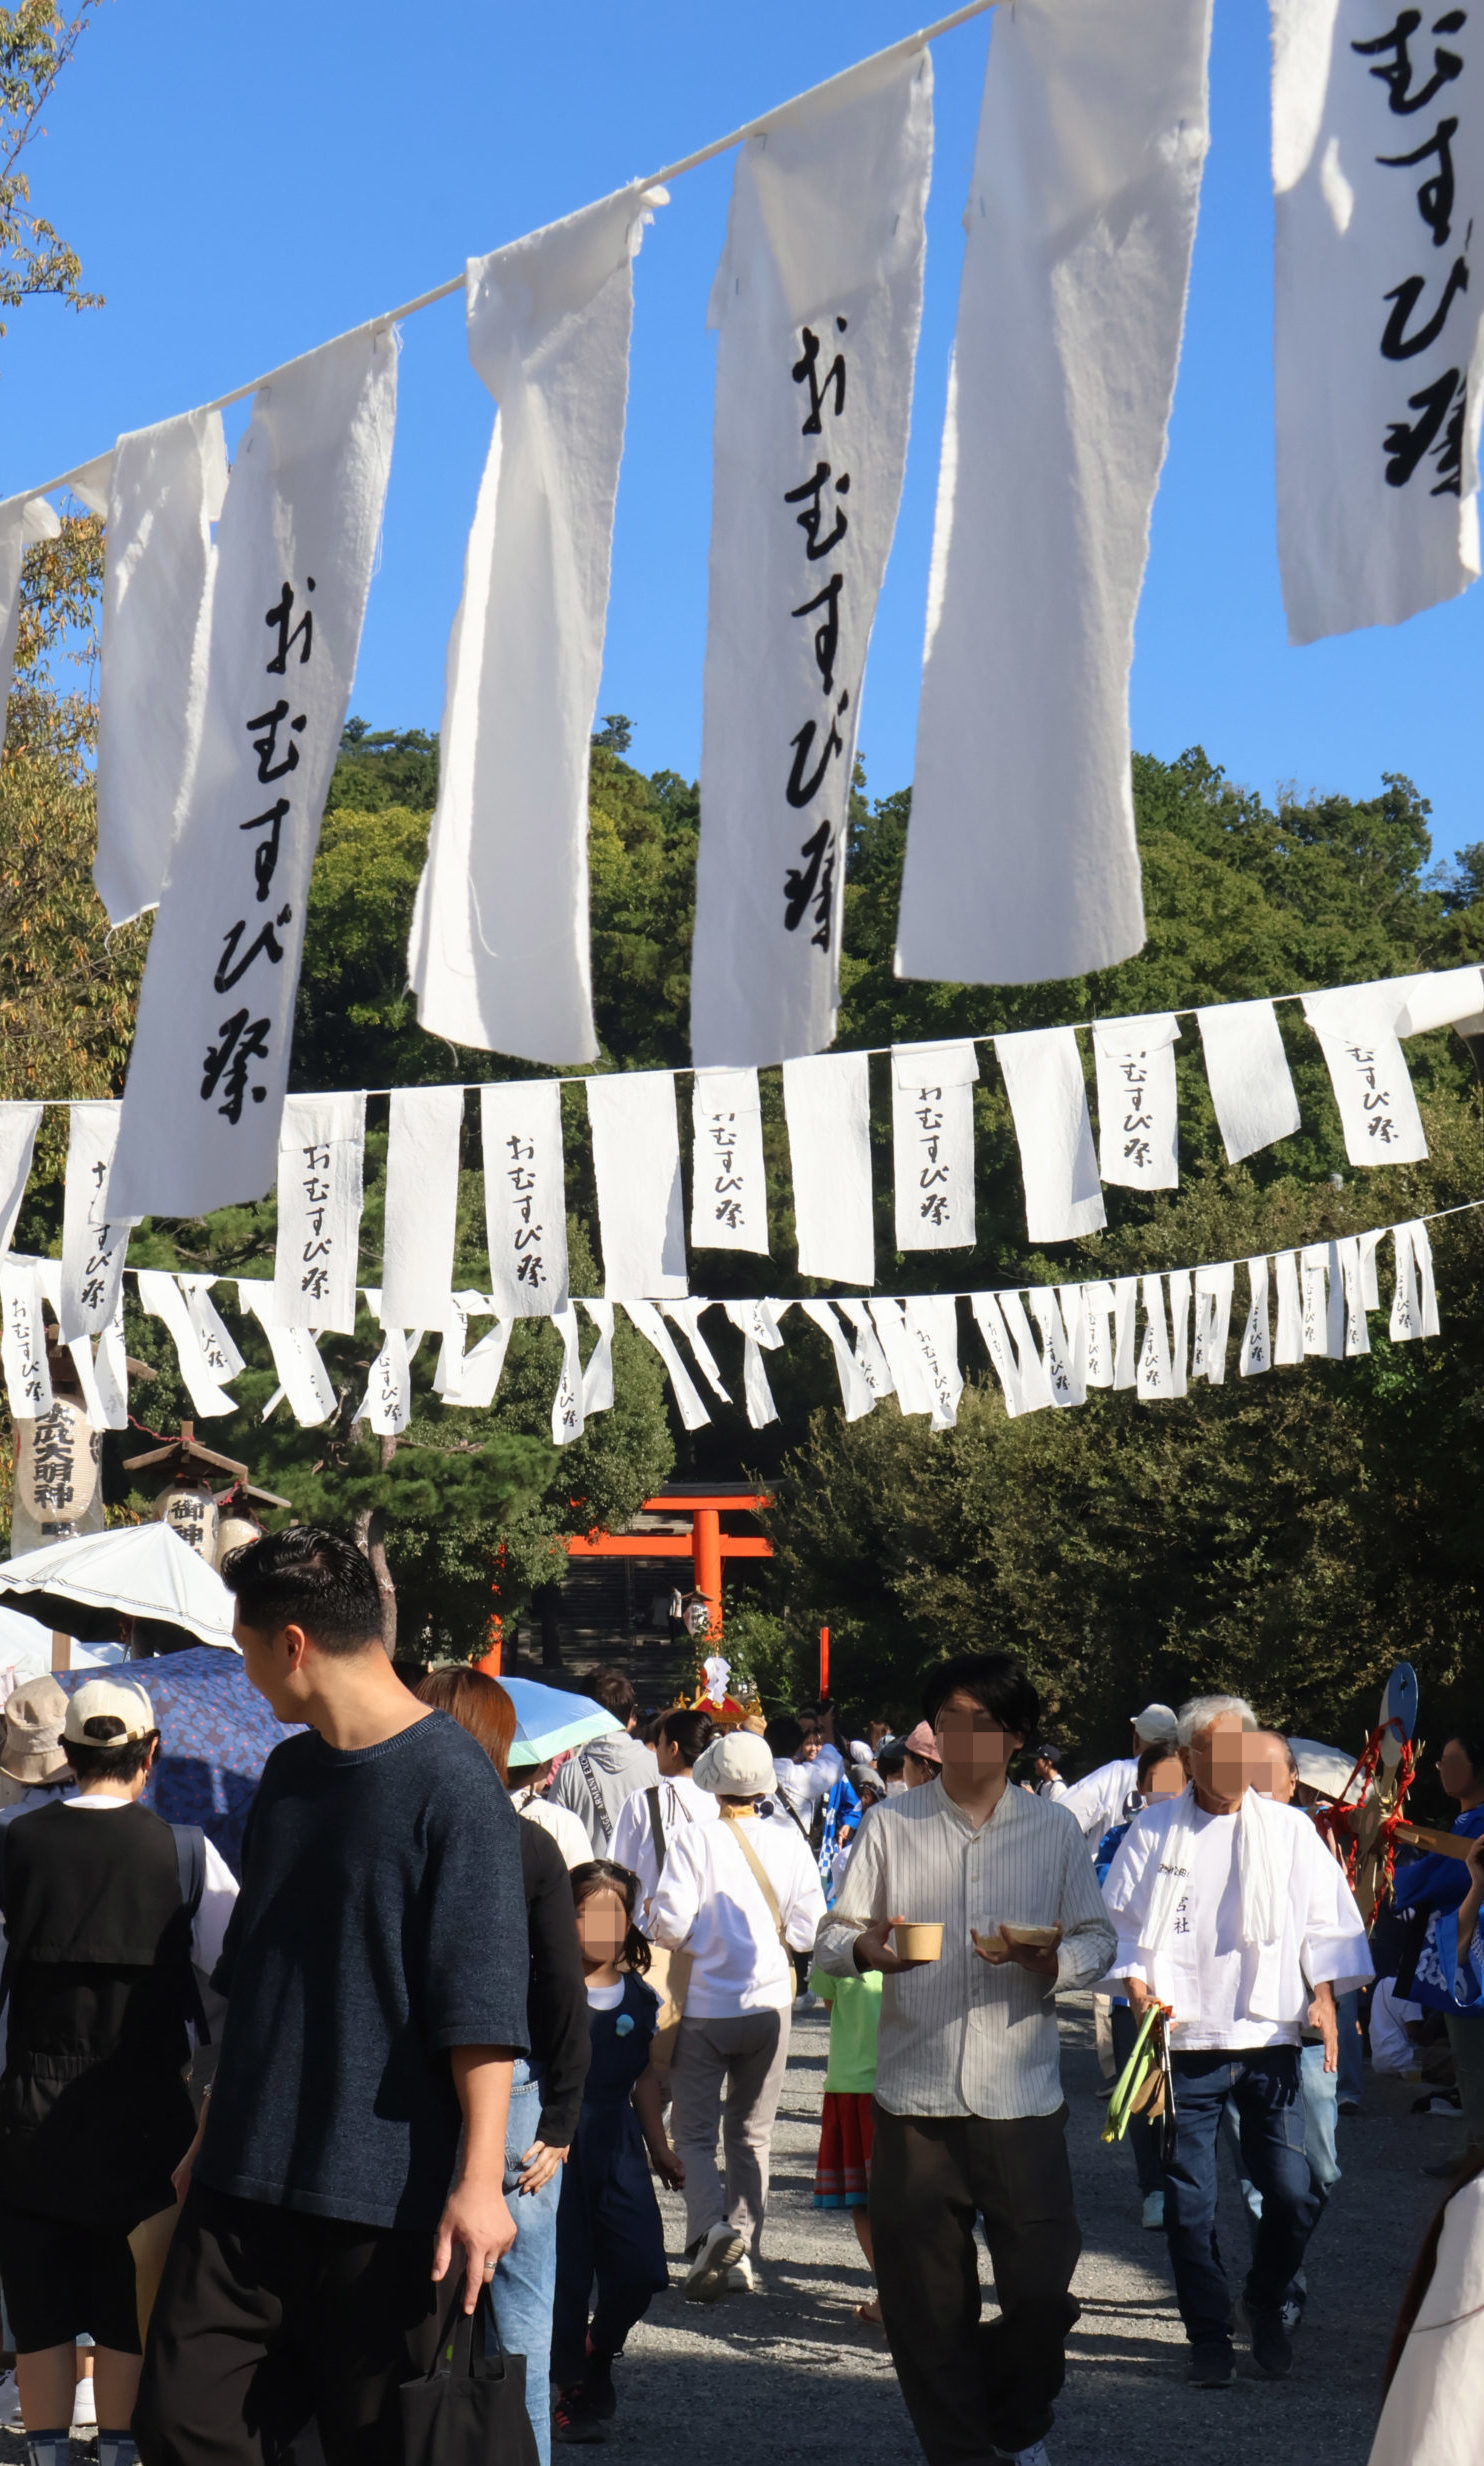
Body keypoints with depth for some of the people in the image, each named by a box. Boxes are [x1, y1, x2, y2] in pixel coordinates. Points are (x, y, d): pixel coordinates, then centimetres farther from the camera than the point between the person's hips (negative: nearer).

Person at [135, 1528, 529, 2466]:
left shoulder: (451, 1782, -11)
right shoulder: (289, 1772, 13)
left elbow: (483, 2006, -15)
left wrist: (479, 2178, -20)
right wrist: (212, 2135, 25)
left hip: (389, 2195, -7)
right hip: (245, 2181, 7)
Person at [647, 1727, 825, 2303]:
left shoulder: (694, 1839, -12)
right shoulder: (788, 1839, -4)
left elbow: (671, 1924, -16)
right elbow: (808, 1925, -4)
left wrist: (655, 1926, 7)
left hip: (705, 2006, -3)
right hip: (769, 2003, 3)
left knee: (695, 2131, 5)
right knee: (751, 2134, 14)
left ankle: (711, 2227, -18)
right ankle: (742, 2251, 12)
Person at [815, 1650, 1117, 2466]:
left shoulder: (1054, 1829, 7)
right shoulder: (890, 1824, 6)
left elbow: (1098, 1940, 7)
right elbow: (831, 1939, 5)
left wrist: (1051, 1960, -15)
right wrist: (864, 1949, -19)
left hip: (1022, 2098, 0)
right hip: (914, 2096, 0)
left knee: (1042, 2289, -2)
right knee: (925, 2300, 4)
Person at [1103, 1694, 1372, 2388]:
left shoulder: (1288, 1828, 7)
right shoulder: (1154, 1831, 4)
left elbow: (1326, 1918, 8)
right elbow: (1121, 1922, 6)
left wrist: (1323, 1993, -4)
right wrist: (1137, 1985, -10)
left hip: (1268, 2043, 1)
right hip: (1184, 2044, 0)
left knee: (1292, 2194, -2)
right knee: (1189, 2203, 1)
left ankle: (1266, 2307, 24)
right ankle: (1208, 2334, 16)